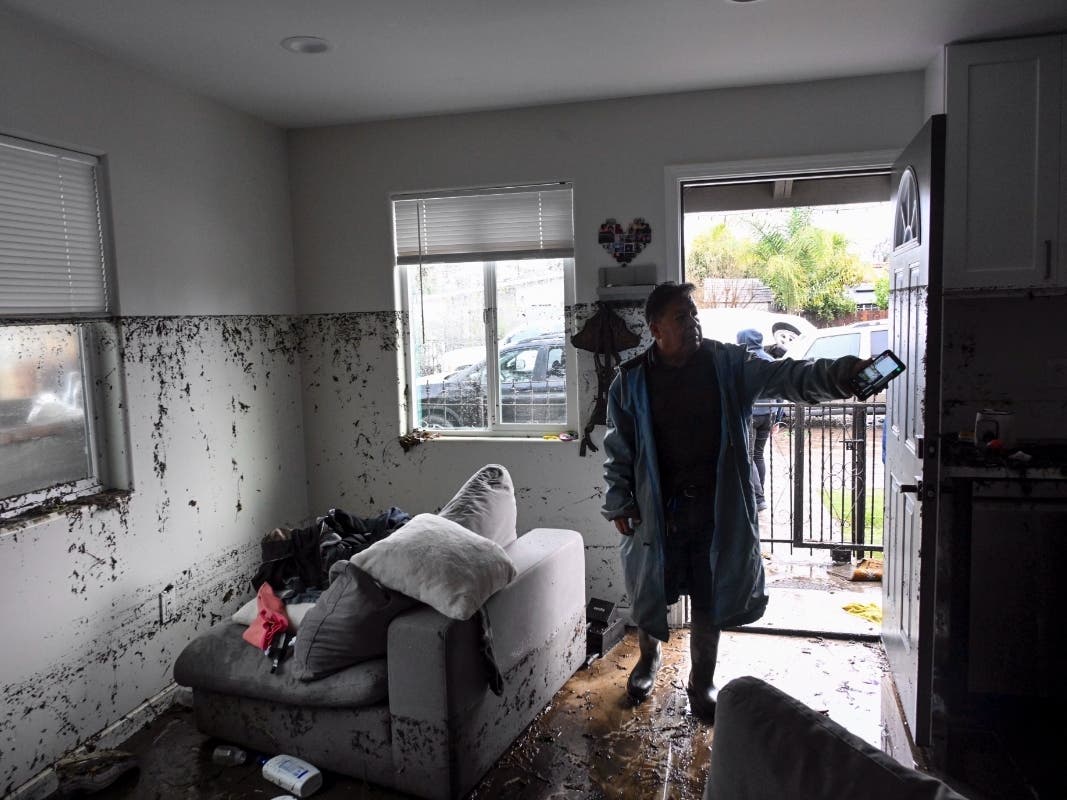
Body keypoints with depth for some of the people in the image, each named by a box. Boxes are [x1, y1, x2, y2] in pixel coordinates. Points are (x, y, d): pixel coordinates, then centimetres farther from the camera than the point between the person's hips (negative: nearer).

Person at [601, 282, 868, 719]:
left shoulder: (727, 364, -4)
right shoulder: (631, 380, -6)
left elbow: (786, 376, -11)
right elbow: (617, 448, -1)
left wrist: (841, 373, -28)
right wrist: (619, 502, -5)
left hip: (715, 503, 1)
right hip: (658, 505, 0)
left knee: (709, 599, 10)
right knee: (651, 590, 15)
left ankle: (702, 682, 30)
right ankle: (648, 658, 44)